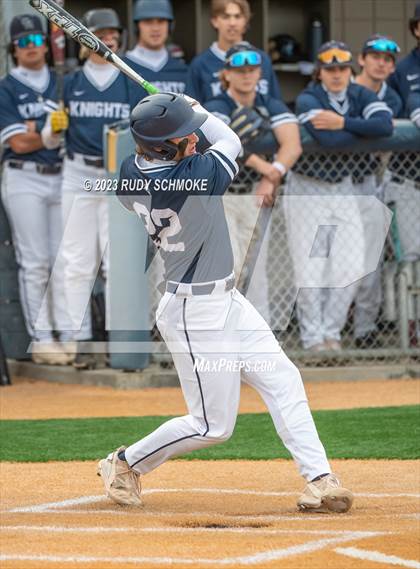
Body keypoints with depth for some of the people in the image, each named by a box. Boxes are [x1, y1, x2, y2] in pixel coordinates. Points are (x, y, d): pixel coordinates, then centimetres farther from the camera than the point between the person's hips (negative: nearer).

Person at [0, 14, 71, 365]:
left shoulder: (62, 84, 13)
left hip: (63, 177, 4)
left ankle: (70, 336, 7)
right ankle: (41, 340, -3)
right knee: (35, 262, -5)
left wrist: (38, 134, -6)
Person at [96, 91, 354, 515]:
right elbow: (230, 142, -6)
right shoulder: (200, 174, -27)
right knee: (212, 425, 3)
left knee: (282, 380, 6)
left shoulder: (129, 175, -6)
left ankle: (319, 479, 4)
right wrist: (201, 111, 10)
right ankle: (124, 464, 20)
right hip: (196, 314, -9)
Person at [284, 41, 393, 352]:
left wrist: (344, 123, -26)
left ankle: (332, 333, 13)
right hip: (307, 189, -4)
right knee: (311, 270, -3)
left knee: (350, 266, -1)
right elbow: (328, 139, -32)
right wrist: (367, 130, -19)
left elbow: (386, 124, -21)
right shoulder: (308, 99, -15)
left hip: (343, 189, 4)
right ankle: (313, 338, 9)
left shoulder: (361, 96, -1)